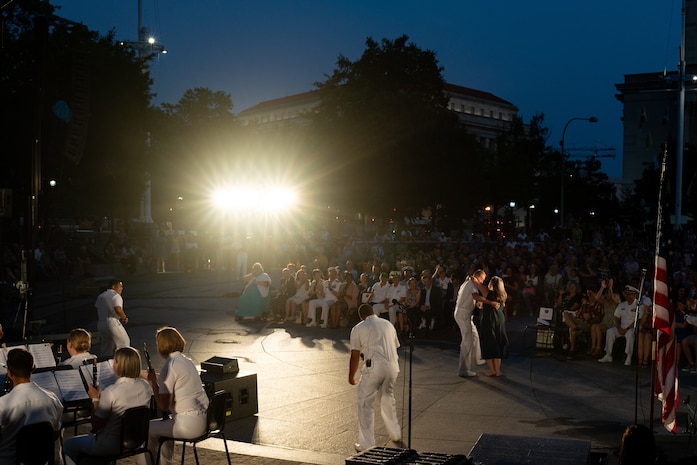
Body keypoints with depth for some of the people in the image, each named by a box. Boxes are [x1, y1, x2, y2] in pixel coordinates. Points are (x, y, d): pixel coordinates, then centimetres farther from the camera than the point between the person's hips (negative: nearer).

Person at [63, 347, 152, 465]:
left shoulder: (111, 392, -27)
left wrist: (95, 399, -7)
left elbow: (95, 426, -17)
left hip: (112, 446, -7)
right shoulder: (145, 386, -8)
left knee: (68, 445, 16)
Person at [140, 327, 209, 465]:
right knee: (166, 422, 33)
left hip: (189, 425, -9)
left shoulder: (169, 367, -14)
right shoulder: (187, 361, 12)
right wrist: (158, 380, 19)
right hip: (204, 419, 9)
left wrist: (153, 382, -5)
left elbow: (163, 406, -15)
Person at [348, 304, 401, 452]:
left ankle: (367, 443, 4)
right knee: (388, 399, 25)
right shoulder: (388, 324, 19)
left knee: (365, 403, 5)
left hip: (374, 367, -5)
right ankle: (395, 434, 39)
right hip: (393, 366, 5)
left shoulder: (358, 328, 5)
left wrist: (351, 377, 13)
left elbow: (355, 356, 3)